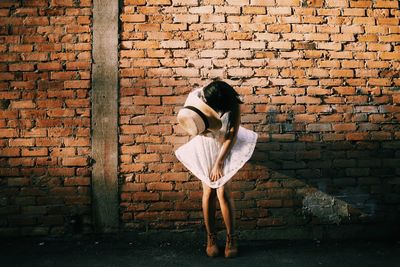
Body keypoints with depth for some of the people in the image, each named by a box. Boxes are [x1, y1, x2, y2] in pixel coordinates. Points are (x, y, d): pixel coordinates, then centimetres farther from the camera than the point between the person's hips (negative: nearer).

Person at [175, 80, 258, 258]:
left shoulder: (232, 103, -25)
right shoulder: (195, 98, -22)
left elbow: (232, 135, -19)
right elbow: (187, 121, -5)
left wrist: (219, 163, -18)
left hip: (226, 147, -1)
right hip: (204, 146, 2)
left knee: (223, 191, -9)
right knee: (208, 191, -1)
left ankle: (231, 238, 7)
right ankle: (211, 237, 14)